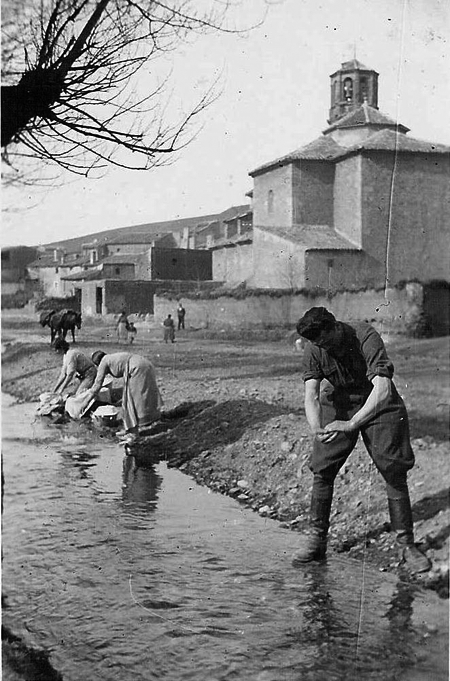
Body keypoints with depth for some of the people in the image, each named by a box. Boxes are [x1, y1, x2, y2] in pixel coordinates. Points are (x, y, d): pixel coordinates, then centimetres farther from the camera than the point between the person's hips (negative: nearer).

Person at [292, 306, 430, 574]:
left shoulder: (367, 337, -30)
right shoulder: (313, 350, -18)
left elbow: (382, 389, -37)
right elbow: (311, 395, -24)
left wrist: (351, 424, -45)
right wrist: (317, 429, -44)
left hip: (378, 406, -3)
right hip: (338, 405, 3)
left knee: (394, 472, -8)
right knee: (322, 470, -5)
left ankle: (407, 544, 2)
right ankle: (316, 539, 9)